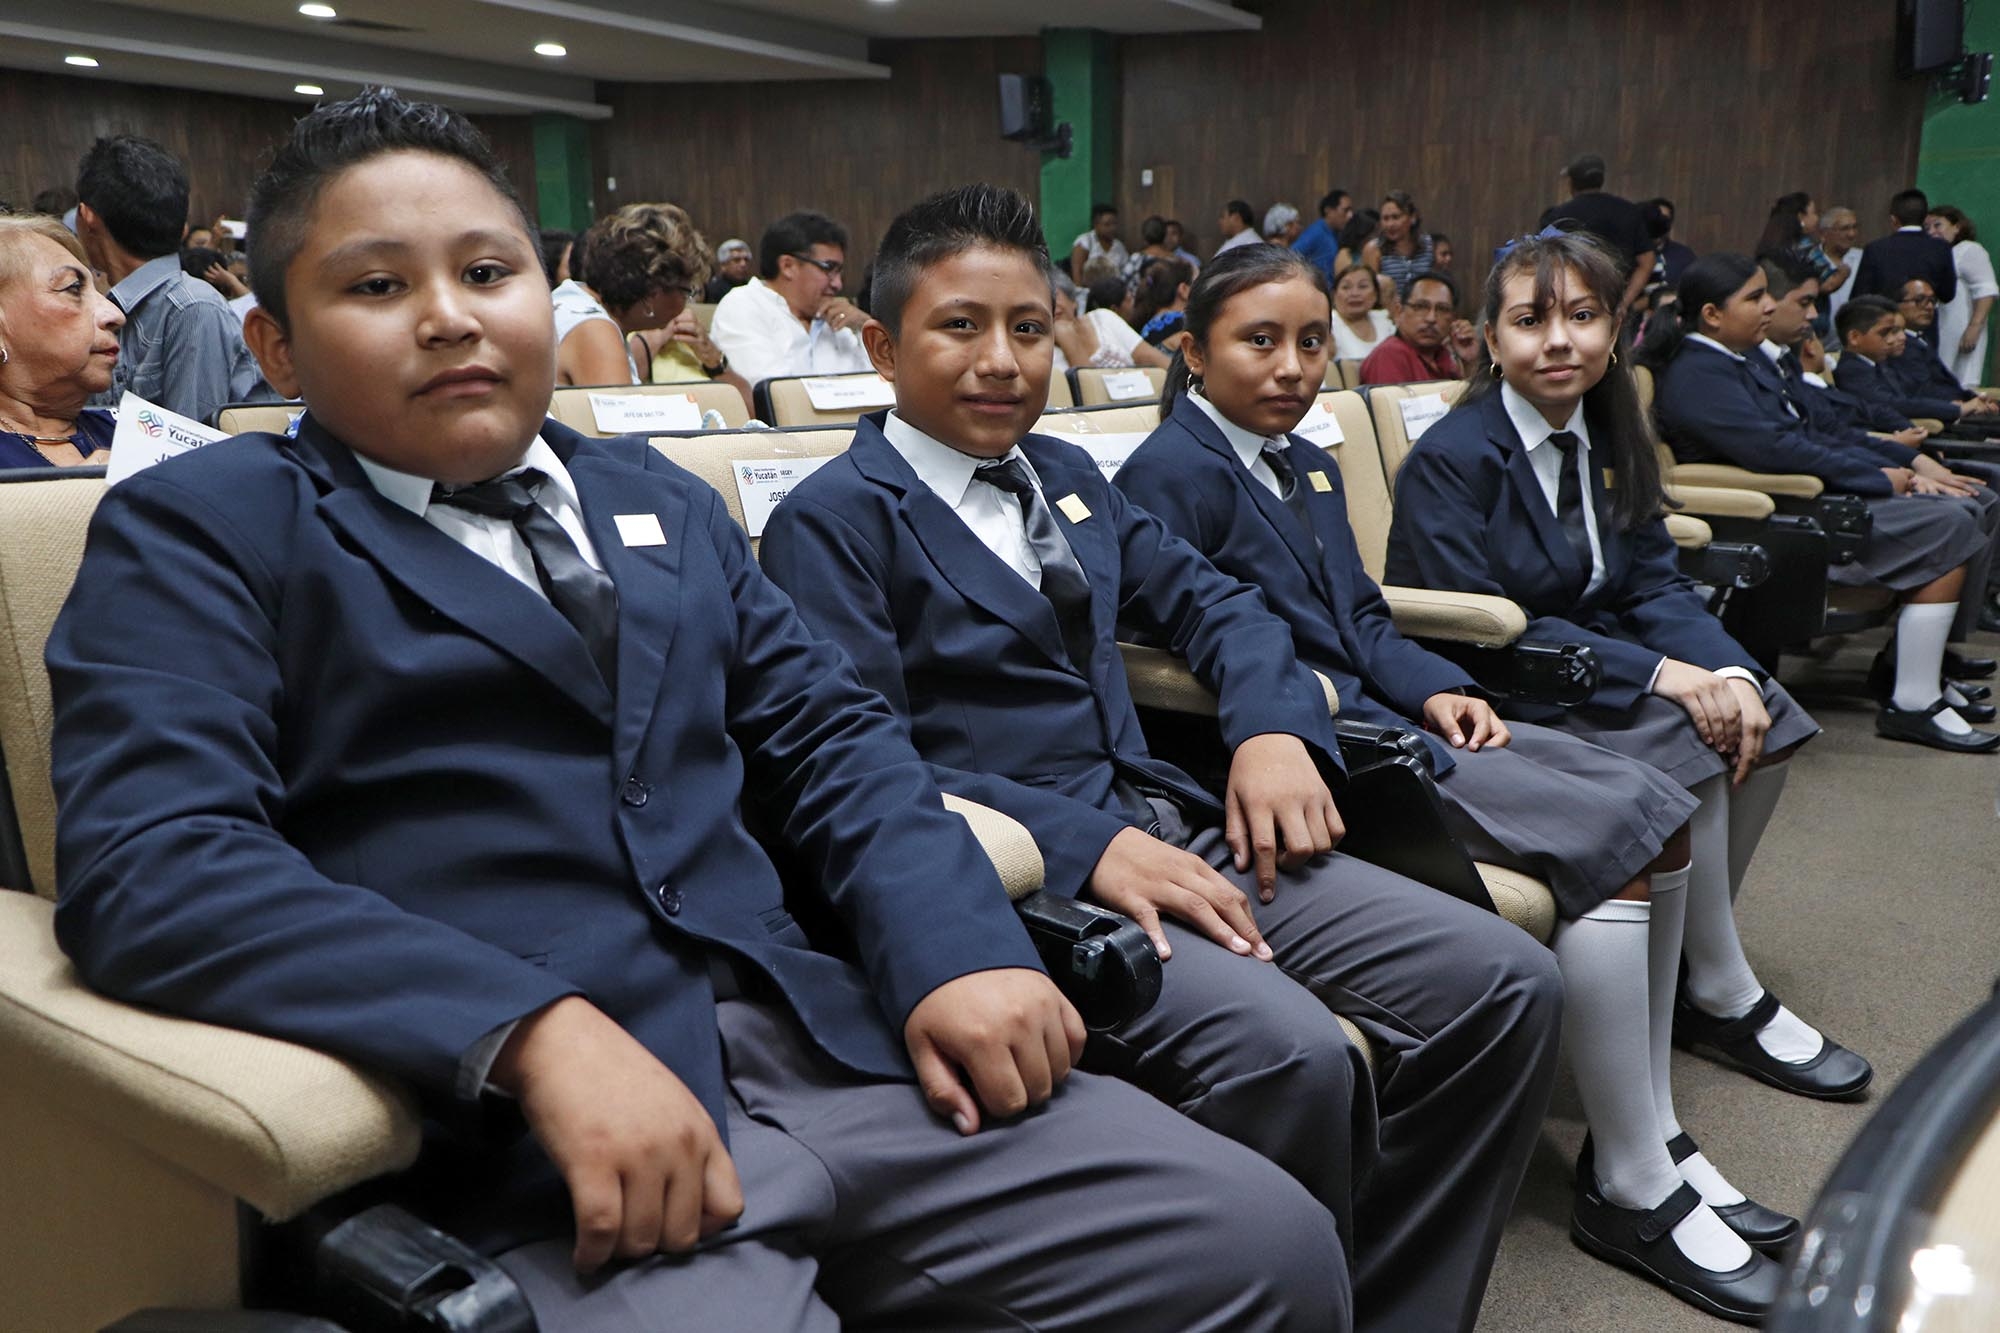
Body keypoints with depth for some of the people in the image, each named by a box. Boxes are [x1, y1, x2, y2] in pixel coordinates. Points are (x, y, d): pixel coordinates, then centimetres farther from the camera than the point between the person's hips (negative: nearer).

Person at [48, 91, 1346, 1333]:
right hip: (516, 1134, -4)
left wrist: (959, 946, -4)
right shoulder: (199, 527, 4)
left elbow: (828, 731, 15)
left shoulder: (661, 500, 21)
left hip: (826, 1047, 5)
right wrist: (540, 1030, -23)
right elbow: (147, 860, -10)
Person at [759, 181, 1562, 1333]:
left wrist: (1274, 727, 2)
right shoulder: (831, 521, -3)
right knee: (1289, 1050, -32)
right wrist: (1085, 843, -21)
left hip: (1169, 823, 8)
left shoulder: (1066, 474, 20)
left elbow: (1205, 597, 24)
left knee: (1506, 984, -5)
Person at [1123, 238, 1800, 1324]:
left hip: (1384, 709, 9)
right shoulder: (1172, 473, -9)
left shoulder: (1306, 464, 19)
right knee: (1606, 842, -18)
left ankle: (1652, 1125, 11)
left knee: (1656, 811, -1)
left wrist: (1435, 690, 1)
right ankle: (1633, 1189, -5)